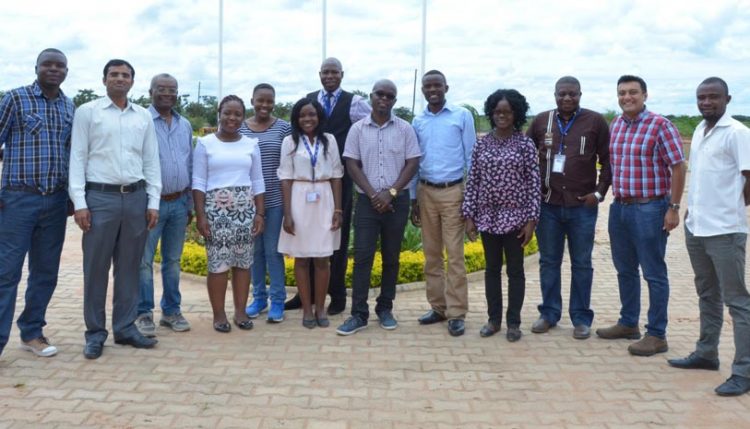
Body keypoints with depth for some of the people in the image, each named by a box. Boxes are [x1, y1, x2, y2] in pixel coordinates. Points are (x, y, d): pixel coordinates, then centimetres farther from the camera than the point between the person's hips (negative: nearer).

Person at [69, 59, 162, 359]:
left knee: (129, 267, 8)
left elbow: (151, 162, 11)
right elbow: (78, 158, -1)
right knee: (96, 268, 2)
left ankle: (125, 328, 18)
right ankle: (95, 332, 11)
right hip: (100, 197, -3)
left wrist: (153, 202, 5)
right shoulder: (87, 112, 3)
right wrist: (79, 202, -9)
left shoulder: (144, 117, 11)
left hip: (136, 198, 3)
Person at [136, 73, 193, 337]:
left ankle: (171, 311, 21)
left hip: (179, 203, 5)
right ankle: (144, 314, 10)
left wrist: (190, 204, 15)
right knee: (144, 261, 0)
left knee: (173, 260, 12)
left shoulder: (185, 125, 12)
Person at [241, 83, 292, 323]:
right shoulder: (240, 129, 5)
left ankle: (277, 301, 11)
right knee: (254, 250, 10)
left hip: (275, 199, -2)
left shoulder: (283, 128, -1)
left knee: (273, 250, 1)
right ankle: (258, 297, 23)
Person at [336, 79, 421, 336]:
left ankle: (385, 308, 19)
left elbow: (412, 164, -1)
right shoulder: (358, 129, 2)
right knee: (362, 256, -4)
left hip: (397, 201, 1)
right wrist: (373, 194, -10)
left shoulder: (405, 129, 2)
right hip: (367, 201, 0)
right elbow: (352, 165, 0)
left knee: (391, 257, 8)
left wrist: (391, 192, -11)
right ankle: (359, 314, 0)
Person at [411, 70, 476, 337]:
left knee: (454, 255, -4)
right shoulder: (417, 122, 8)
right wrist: (413, 199, 9)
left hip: (453, 191, -4)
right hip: (426, 192, 4)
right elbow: (413, 162, 12)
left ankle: (456, 313, 1)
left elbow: (471, 157, -1)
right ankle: (438, 307, 18)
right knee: (431, 254, 8)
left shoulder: (462, 116, -2)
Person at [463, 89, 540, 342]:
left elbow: (534, 183, -5)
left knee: (515, 270, 7)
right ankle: (494, 319, 23)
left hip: (515, 216, -3)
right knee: (492, 268, 11)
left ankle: (513, 322, 16)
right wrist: (468, 216, 0)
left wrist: (532, 219, -9)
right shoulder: (482, 144, 4)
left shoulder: (525, 144, -4)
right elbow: (472, 181, 4)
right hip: (488, 216, 3)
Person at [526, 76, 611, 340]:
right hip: (548, 205, 2)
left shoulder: (595, 122, -2)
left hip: (582, 206, -2)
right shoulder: (541, 121, 5)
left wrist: (599, 192, -5)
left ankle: (581, 318, 16)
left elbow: (608, 160, 2)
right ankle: (549, 314, 22)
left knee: (581, 264, 6)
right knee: (548, 262, 10)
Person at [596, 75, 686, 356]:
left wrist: (673, 208, -14)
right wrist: (616, 197, 12)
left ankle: (656, 335, 10)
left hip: (649, 209, -7)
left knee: (654, 274, 1)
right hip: (619, 207, 7)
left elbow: (678, 167, -11)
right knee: (625, 270, 16)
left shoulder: (659, 125, -10)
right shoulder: (615, 125, 9)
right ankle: (628, 323, 31)